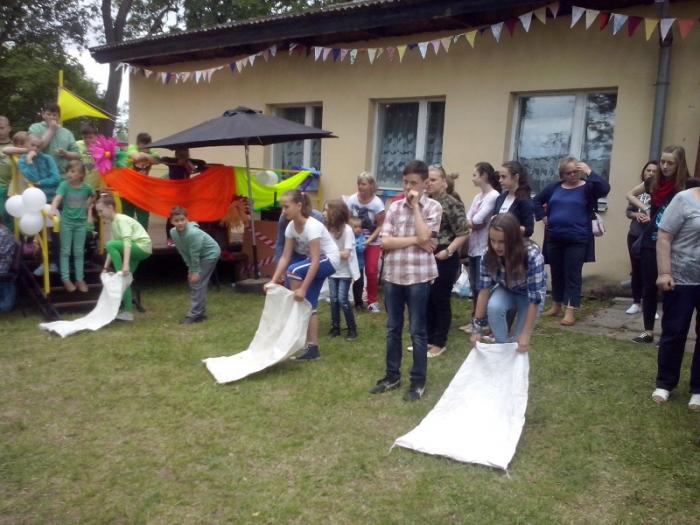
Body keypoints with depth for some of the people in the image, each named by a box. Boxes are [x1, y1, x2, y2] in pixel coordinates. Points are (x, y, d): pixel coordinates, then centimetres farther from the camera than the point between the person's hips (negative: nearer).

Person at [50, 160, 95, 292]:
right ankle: (66, 279, 10)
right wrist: (53, 209, -46)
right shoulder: (64, 185, -12)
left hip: (81, 222, 2)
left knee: (79, 252, 9)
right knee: (65, 251, 4)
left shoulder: (86, 187, -5)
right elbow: (57, 198, -27)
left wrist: (89, 212, 12)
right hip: (66, 222, -2)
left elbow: (92, 197, 17)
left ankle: (80, 279, 15)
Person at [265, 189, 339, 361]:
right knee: (309, 305, 2)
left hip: (329, 260, -8)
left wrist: (303, 289, -34)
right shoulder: (291, 227, -7)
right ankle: (312, 347, 9)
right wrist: (273, 281, -16)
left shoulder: (312, 226, -30)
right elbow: (285, 257, -6)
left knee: (294, 270, -28)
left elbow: (315, 261, -32)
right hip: (315, 262, 8)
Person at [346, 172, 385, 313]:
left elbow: (380, 226, -12)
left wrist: (369, 240, -19)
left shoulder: (377, 203, -17)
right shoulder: (352, 199, -10)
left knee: (371, 270, -7)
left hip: (373, 242, -2)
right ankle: (356, 298, 18)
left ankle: (372, 301, 10)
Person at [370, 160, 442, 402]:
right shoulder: (395, 206, 6)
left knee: (417, 331, 4)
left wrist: (415, 205, -12)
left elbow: (424, 237, -18)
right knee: (393, 328, 14)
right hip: (393, 275, 4)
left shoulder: (433, 207, -3)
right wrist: (414, 240, -12)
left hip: (418, 276, -4)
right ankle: (392, 375, 27)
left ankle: (418, 382, 16)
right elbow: (385, 241, -2)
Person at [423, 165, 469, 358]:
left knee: (441, 301, 4)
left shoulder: (452, 204, -12)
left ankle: (439, 342, 17)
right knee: (426, 300, 13)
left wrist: (448, 251, -20)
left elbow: (463, 233, -13)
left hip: (443, 259, -6)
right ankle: (428, 339, 27)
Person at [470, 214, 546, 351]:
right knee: (494, 307, -30)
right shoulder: (489, 255, -27)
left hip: (530, 294, -2)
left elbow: (535, 299, -35)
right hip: (506, 290, 2)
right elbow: (484, 290, -22)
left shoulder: (532, 255, -38)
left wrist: (526, 335, -34)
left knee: (519, 342, -11)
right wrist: (477, 327, -24)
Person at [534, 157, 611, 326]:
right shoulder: (554, 187, 8)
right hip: (554, 239, 5)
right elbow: (537, 200, 20)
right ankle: (556, 306, 28)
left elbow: (605, 189, -22)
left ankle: (570, 311, 0)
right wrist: (543, 216, 7)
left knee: (573, 275, -2)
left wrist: (589, 172, -22)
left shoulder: (587, 187, -3)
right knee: (556, 273, 14)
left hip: (577, 240, -4)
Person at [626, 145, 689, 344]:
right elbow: (630, 194, 20)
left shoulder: (686, 187, -9)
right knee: (648, 288, 8)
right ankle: (648, 331, 19)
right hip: (650, 244, 4)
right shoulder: (653, 182, 4)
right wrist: (646, 208, 6)